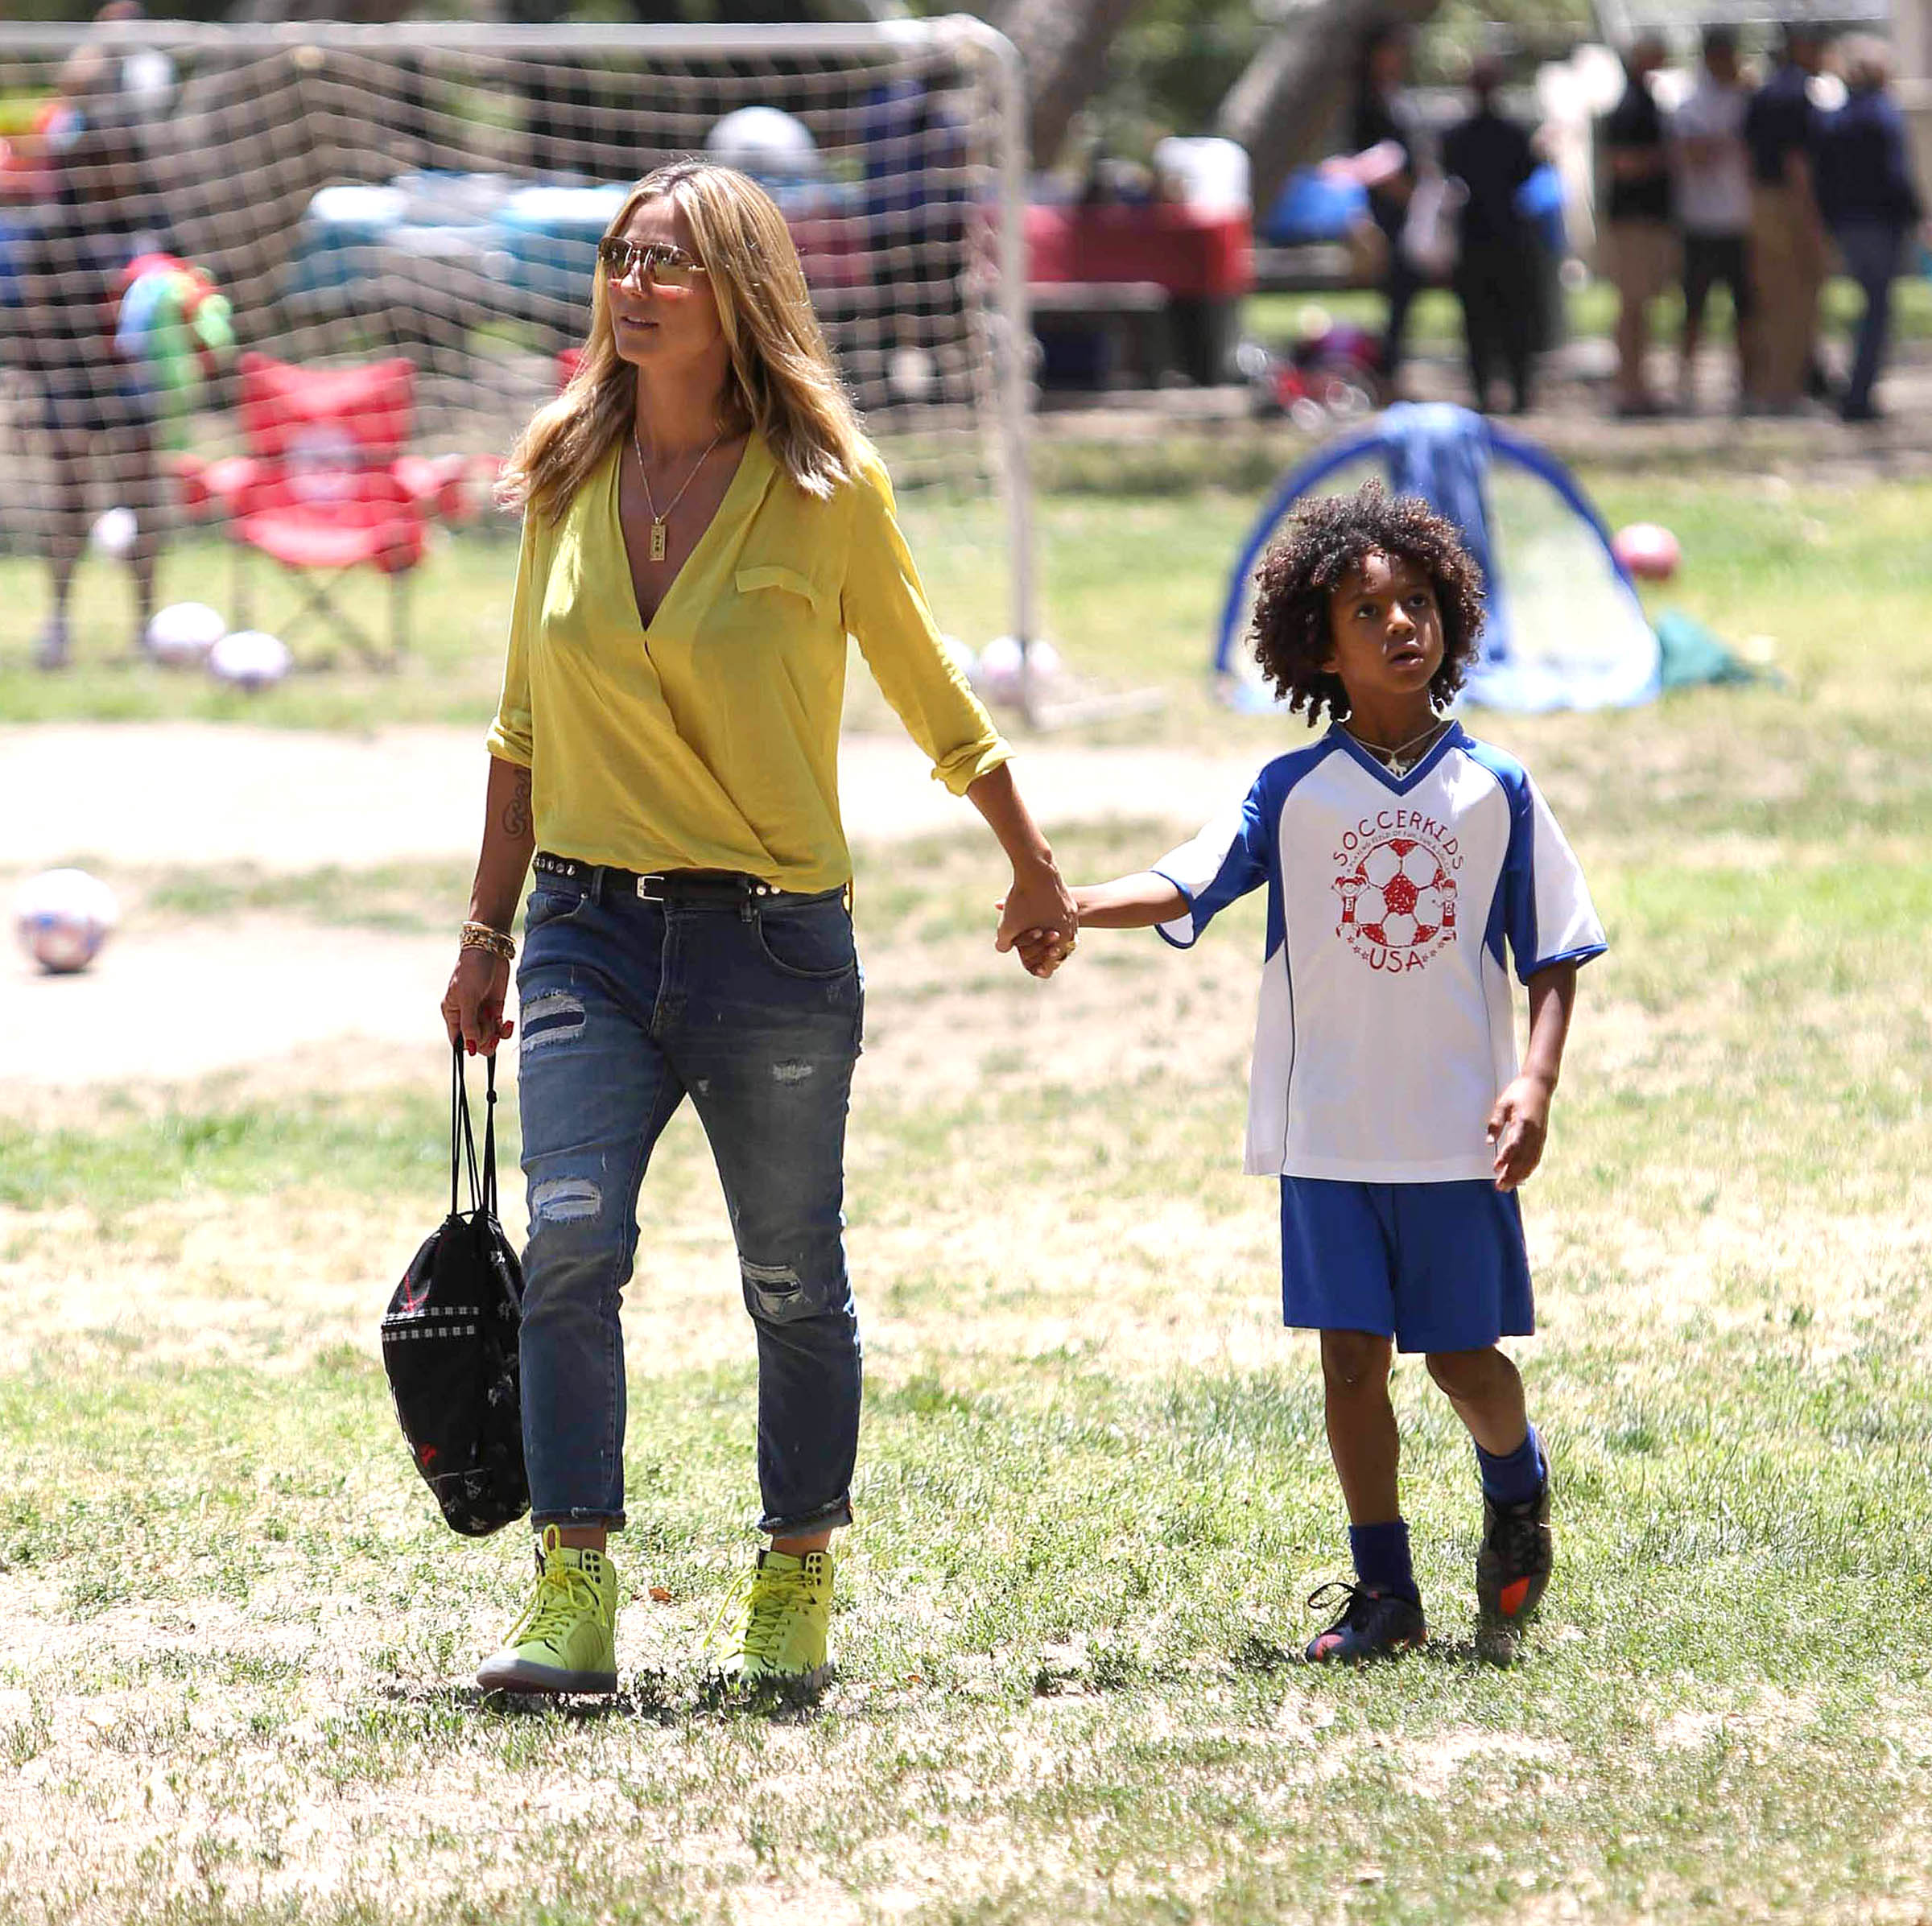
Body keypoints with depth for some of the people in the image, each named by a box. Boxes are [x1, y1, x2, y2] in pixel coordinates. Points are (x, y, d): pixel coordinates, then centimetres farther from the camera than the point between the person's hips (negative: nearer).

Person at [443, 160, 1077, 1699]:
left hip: (774, 937, -2)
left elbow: (937, 705, 8)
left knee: (795, 1284, 6)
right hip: (592, 933, 2)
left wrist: (1035, 874, 18)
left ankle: (795, 1593, 22)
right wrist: (488, 933, 15)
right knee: (569, 1248, -14)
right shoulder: (568, 481, 7)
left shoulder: (826, 492, -4)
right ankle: (572, 1604, -14)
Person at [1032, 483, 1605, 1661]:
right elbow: (1184, 886, -10)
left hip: (1457, 1130, -1)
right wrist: (1067, 904, -28)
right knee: (1353, 1357, 2)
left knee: (1462, 1354, 3)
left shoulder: (1495, 791, 1)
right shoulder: (1295, 793, 1)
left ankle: (1518, 1484, 35)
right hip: (1331, 1131, 1)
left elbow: (1556, 954, 4)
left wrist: (1537, 1082, -9)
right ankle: (1384, 1590, 11)